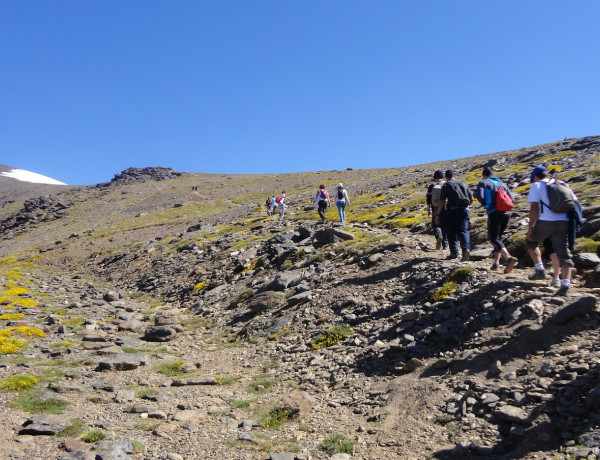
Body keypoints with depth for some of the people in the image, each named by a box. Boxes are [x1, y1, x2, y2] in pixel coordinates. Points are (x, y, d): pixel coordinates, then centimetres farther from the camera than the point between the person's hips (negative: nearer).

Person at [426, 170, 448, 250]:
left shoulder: (431, 186, 0)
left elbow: (428, 198, -1)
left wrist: (428, 210, 4)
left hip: (435, 209, -1)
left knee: (435, 225, 6)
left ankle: (439, 236, -25)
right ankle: (445, 245, 10)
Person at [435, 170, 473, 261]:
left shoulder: (446, 185, 0)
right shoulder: (463, 184, 15)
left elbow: (442, 201, -7)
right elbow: (471, 199, 15)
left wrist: (438, 215, -4)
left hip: (452, 211, -3)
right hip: (464, 210, 3)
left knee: (451, 232, 9)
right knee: (463, 231, 2)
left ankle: (454, 253, 12)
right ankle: (466, 249, -20)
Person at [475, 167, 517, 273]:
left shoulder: (483, 183, 6)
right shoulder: (502, 184, 20)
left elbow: (479, 196, -10)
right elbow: (511, 199, 10)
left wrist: (485, 204, 9)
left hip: (494, 213, -6)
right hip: (506, 213, 6)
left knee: (494, 239, -7)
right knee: (498, 237, 18)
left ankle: (509, 258, -29)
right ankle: (496, 262, 15)